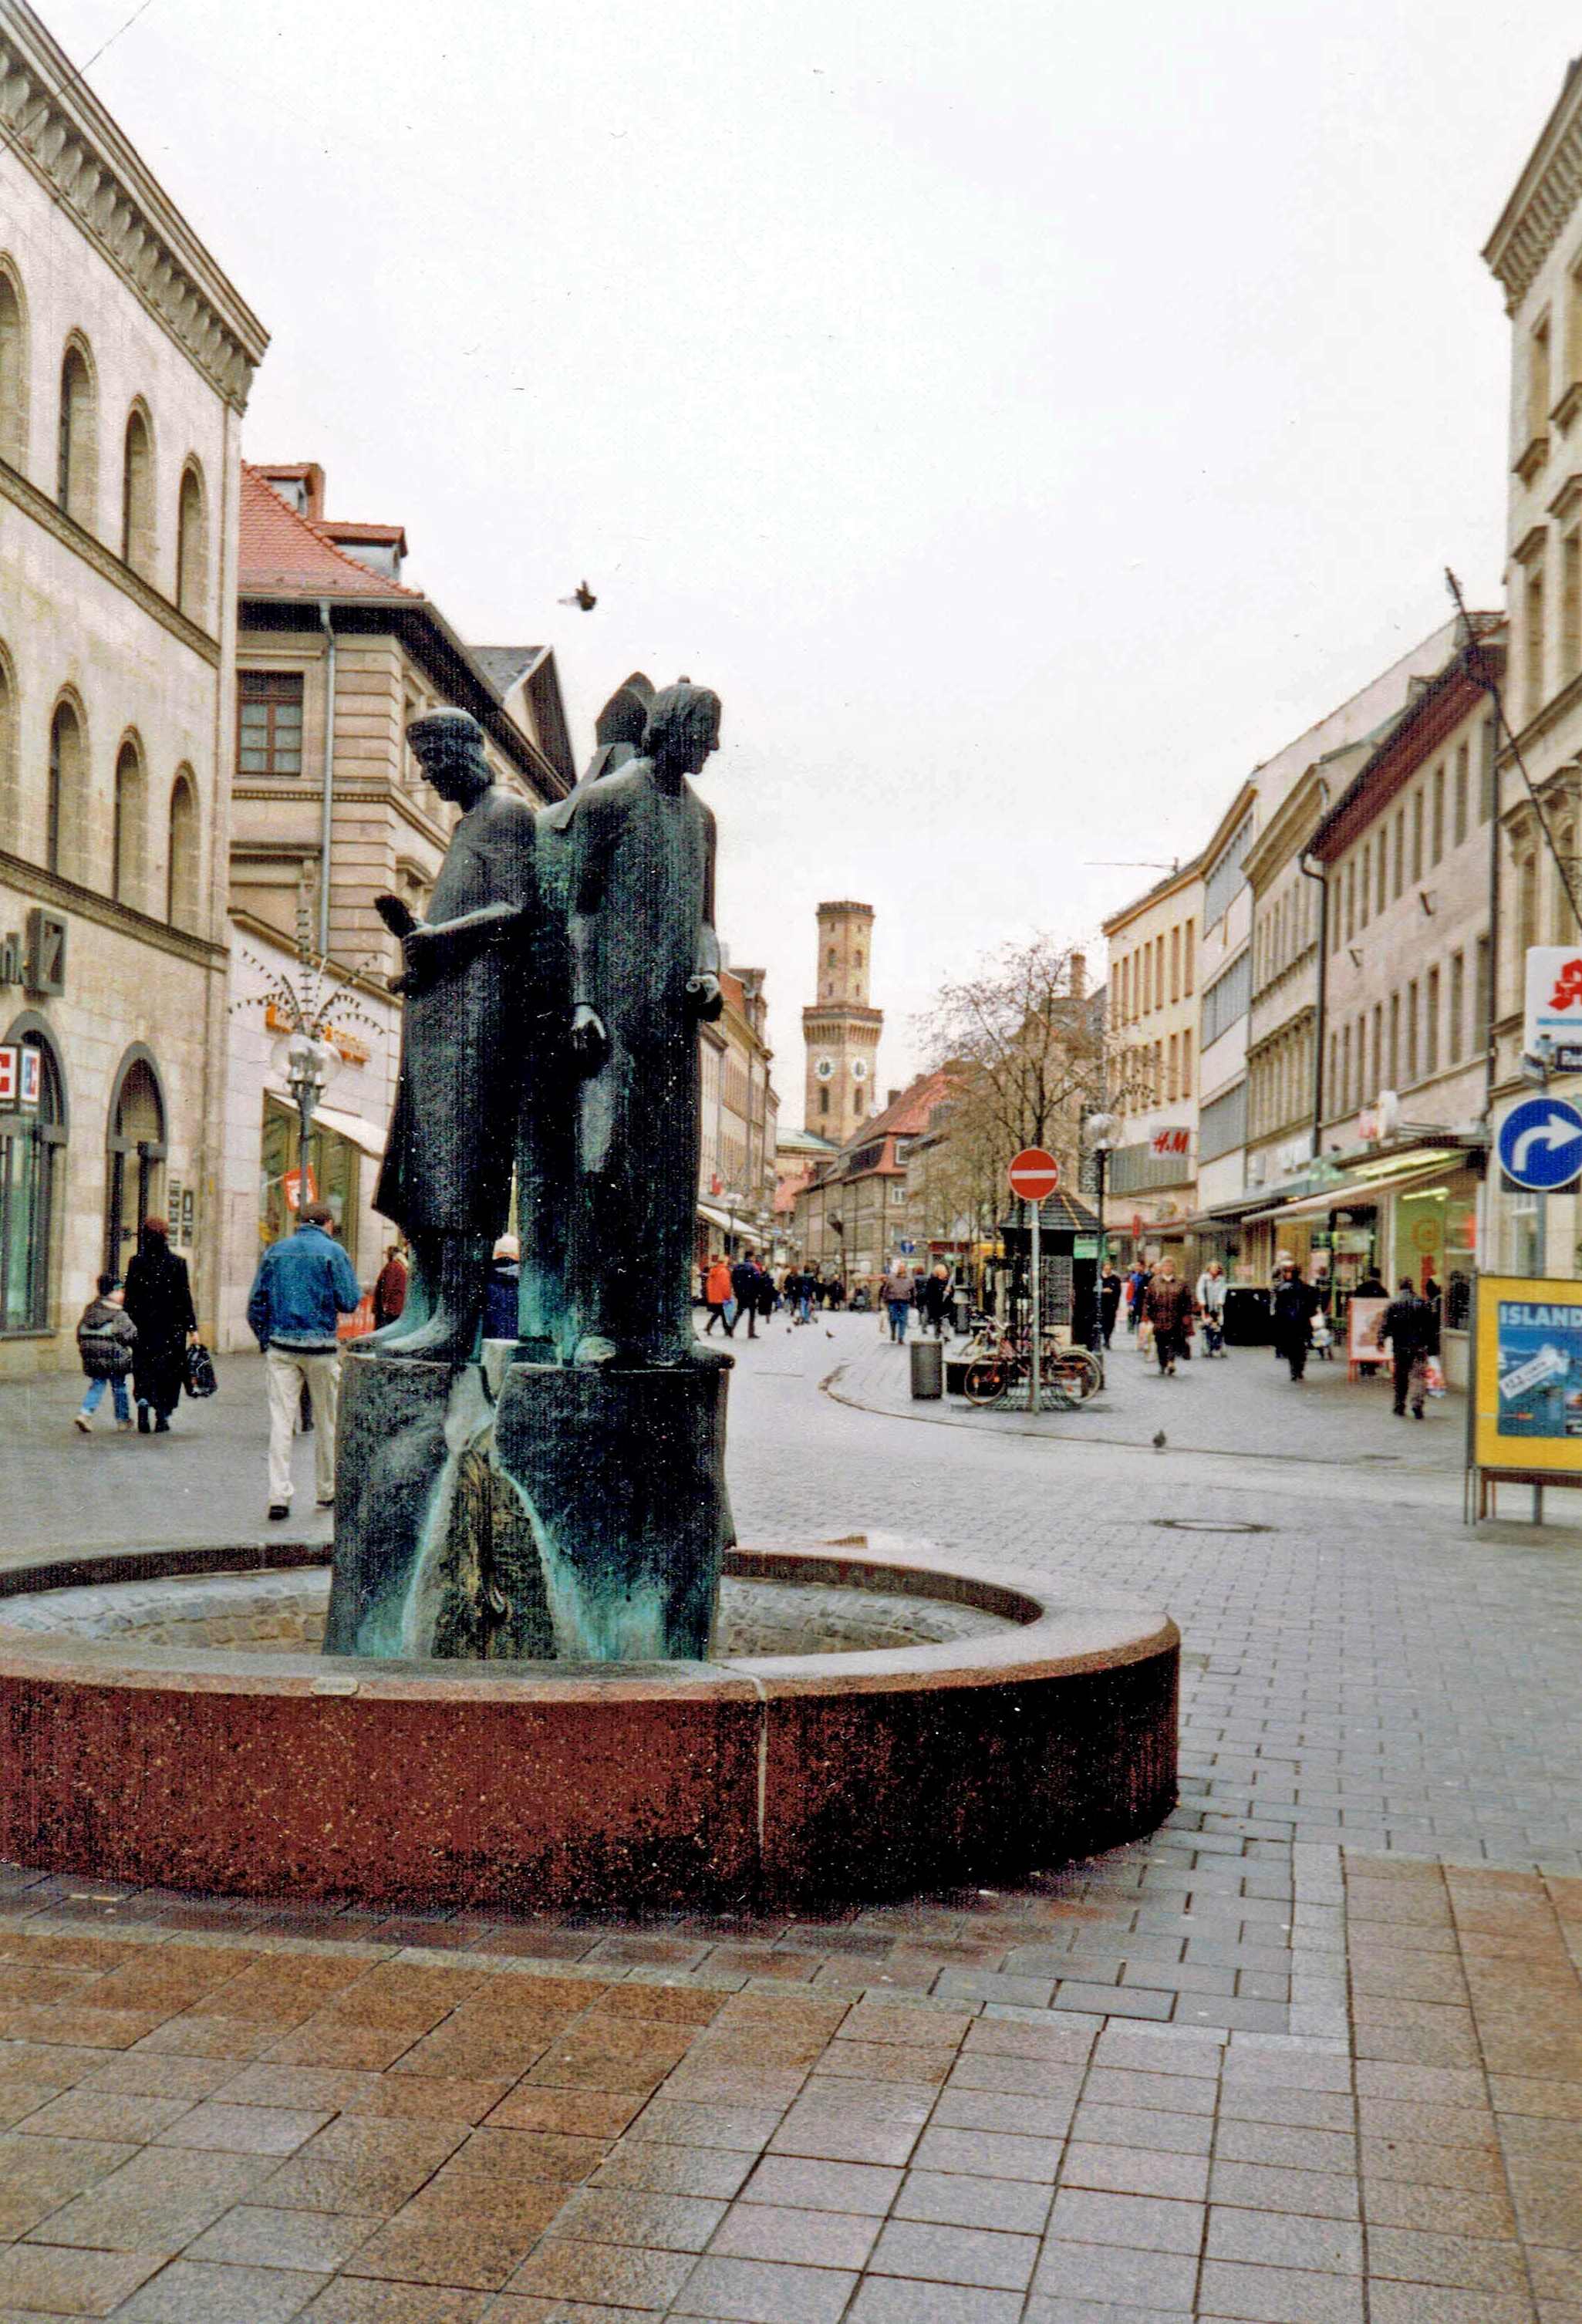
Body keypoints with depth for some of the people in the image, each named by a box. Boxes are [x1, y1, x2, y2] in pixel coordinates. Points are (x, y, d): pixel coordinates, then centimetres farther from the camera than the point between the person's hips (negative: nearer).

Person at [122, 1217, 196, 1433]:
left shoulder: (136, 1262, -1)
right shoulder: (177, 1263, -6)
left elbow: (129, 1297, 2)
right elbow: (185, 1297, -5)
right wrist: (192, 1328, 0)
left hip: (143, 1325, 1)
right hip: (171, 1326, -1)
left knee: (143, 1366, 12)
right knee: (167, 1369, 7)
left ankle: (143, 1399, -15)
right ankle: (162, 1418, 6)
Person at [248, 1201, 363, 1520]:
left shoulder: (274, 1251, 9)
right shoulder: (333, 1251, -3)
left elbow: (255, 1303, 9)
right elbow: (349, 1303, -6)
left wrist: (266, 1341, 15)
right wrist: (358, 1290, 15)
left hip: (280, 1348, 3)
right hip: (320, 1347, -3)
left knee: (280, 1421, 0)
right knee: (326, 1421, 11)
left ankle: (279, 1496, -8)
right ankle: (327, 1491, 22)